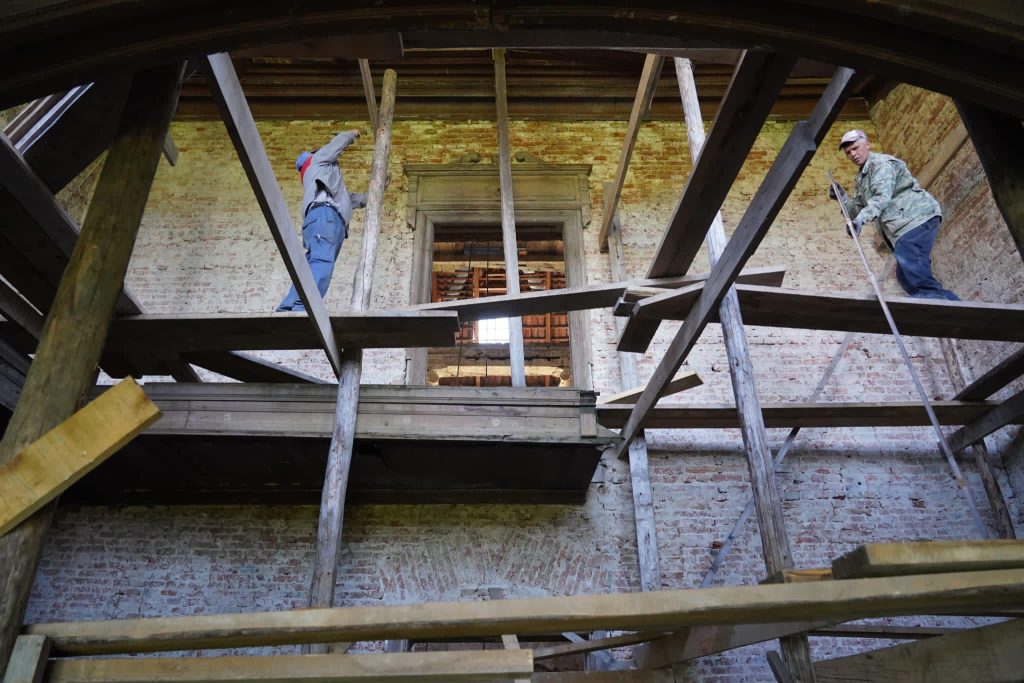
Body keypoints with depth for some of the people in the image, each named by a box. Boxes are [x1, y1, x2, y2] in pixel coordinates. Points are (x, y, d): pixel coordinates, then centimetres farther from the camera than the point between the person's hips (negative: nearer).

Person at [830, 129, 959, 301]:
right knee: (907, 276, 2)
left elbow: (882, 197, -20)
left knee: (910, 270, -28)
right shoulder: (861, 178, 25)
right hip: (900, 228, 10)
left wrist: (860, 219, -34)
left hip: (917, 218, -10)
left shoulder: (881, 163, -2)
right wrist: (842, 198, 3)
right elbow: (857, 211, 20)